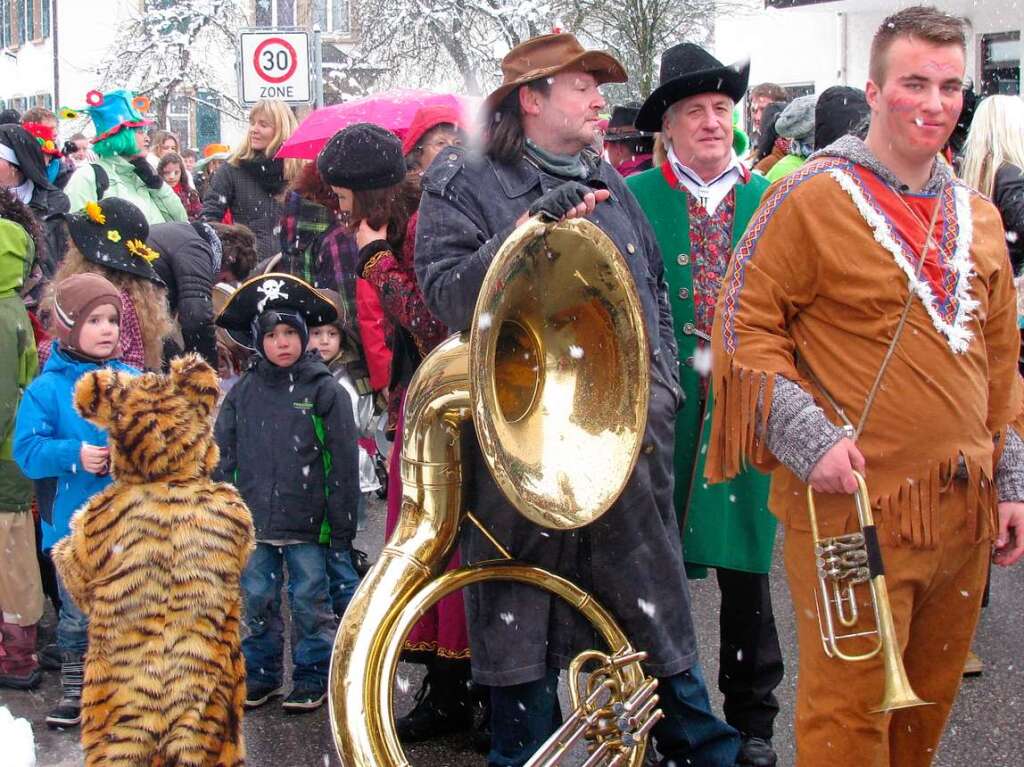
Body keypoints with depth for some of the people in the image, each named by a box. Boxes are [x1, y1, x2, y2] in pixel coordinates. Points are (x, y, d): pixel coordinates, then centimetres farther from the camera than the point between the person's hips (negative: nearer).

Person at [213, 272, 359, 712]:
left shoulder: (324, 391, -4)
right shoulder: (244, 391, 6)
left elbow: (343, 464, -4)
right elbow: (222, 455, 9)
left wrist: (343, 527, -6)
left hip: (307, 525, -3)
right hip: (254, 524, 3)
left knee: (310, 603, 4)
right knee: (258, 602, 11)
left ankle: (312, 678, 18)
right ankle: (260, 674, 25)